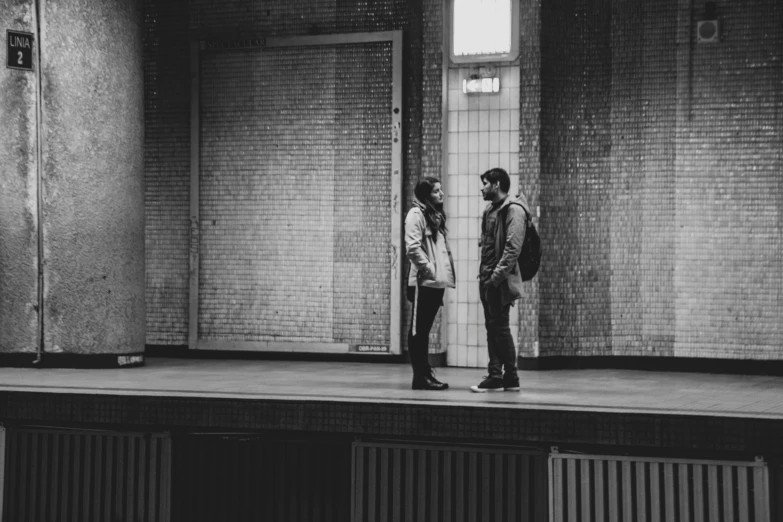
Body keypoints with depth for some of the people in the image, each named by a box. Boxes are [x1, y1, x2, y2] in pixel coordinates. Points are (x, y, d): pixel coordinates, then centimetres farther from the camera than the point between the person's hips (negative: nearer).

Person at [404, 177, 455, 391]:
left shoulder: (437, 215, 18)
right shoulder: (416, 214, -9)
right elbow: (413, 248, -18)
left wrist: (446, 272, 12)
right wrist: (429, 269, -15)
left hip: (437, 282, 8)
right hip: (423, 282, -8)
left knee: (425, 329, 12)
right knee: (418, 330, -2)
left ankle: (425, 374, 17)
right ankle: (420, 376, 0)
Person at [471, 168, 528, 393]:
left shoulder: (513, 210, -10)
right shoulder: (490, 210, 17)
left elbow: (512, 248, -18)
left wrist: (497, 276, -21)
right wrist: (484, 275, 9)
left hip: (500, 281, -9)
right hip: (487, 279, 9)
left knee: (500, 327, -6)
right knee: (492, 328, 8)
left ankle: (511, 378, 1)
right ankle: (495, 376, 11)